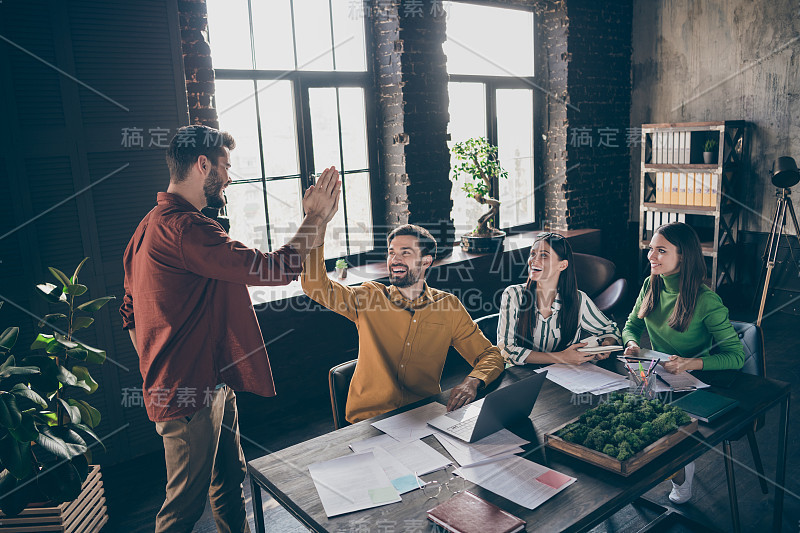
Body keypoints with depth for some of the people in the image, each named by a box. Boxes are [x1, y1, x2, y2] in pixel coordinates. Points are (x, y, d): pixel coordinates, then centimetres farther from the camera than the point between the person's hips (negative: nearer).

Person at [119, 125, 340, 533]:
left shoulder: (149, 227, 10)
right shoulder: (183, 228, -25)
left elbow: (131, 314, 18)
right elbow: (277, 269, -28)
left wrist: (159, 371, 22)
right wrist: (315, 218, -14)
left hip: (210, 386, 10)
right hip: (190, 396, -10)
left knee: (230, 481, 23)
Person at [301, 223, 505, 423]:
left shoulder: (448, 306, 5)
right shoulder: (368, 298, 4)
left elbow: (490, 355, 7)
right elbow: (316, 286, -9)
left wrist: (472, 382, -14)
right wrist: (317, 236, -21)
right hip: (368, 418, -2)